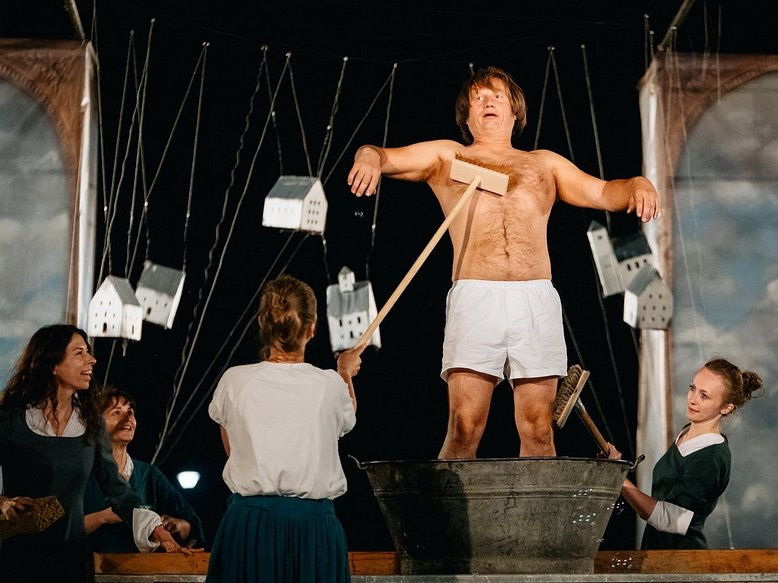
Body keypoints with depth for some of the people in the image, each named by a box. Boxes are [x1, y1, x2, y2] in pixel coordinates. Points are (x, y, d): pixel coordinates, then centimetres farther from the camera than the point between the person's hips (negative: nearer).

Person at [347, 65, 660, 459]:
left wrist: (636, 185, -3)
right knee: (464, 426, -12)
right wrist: (369, 158, -13)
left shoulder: (544, 164, 27)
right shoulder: (446, 156, 22)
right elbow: (385, 157, 12)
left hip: (536, 300, 2)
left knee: (537, 429, -3)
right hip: (475, 298, -2)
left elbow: (602, 193, 19)